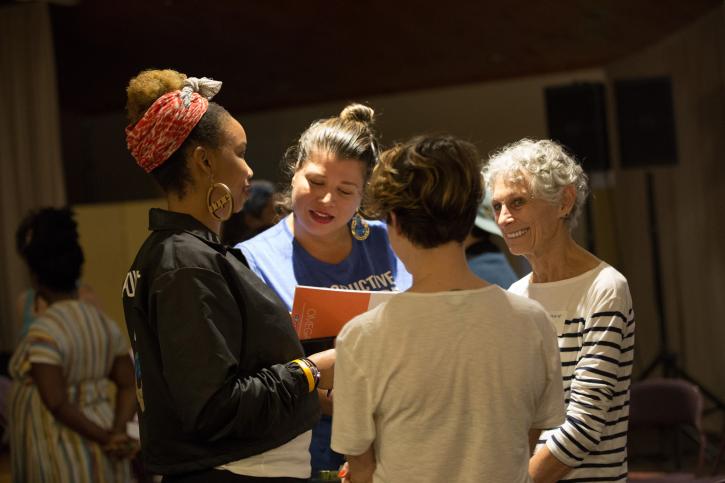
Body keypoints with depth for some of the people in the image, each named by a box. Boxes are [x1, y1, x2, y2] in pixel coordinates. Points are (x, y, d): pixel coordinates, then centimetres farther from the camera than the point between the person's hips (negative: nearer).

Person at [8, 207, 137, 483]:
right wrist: (117, 432, -8)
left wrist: (104, 438, -15)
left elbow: (57, 404, -22)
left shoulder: (43, 332, -17)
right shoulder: (104, 323, 6)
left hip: (60, 455, -7)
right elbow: (129, 385, 3)